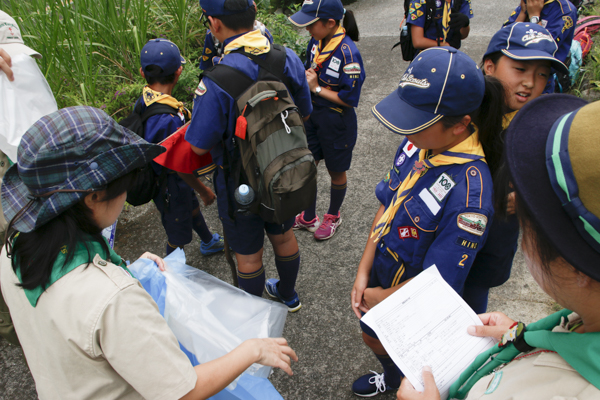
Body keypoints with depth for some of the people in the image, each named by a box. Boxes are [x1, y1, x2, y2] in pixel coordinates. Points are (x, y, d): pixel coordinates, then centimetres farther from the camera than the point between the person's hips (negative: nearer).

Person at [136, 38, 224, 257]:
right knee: (178, 234, 13)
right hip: (170, 185, -9)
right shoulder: (168, 118, -36)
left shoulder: (144, 100, -9)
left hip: (159, 175, 10)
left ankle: (209, 242, 57)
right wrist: (204, 191, -14)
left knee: (192, 206, 31)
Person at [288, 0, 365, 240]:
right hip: (313, 114, 7)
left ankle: (333, 217, 39)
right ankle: (308, 217, 35)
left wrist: (317, 88, -18)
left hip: (336, 122, -7)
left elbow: (350, 99, -23)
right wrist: (307, 77, -4)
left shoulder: (348, 52, -26)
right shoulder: (316, 41, -3)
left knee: (336, 172, 15)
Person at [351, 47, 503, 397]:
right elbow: (387, 206, -4)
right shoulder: (419, 142, -14)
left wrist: (380, 297, -11)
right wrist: (363, 272, -5)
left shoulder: (469, 193, -34)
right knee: (371, 332, 27)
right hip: (381, 270, 6)